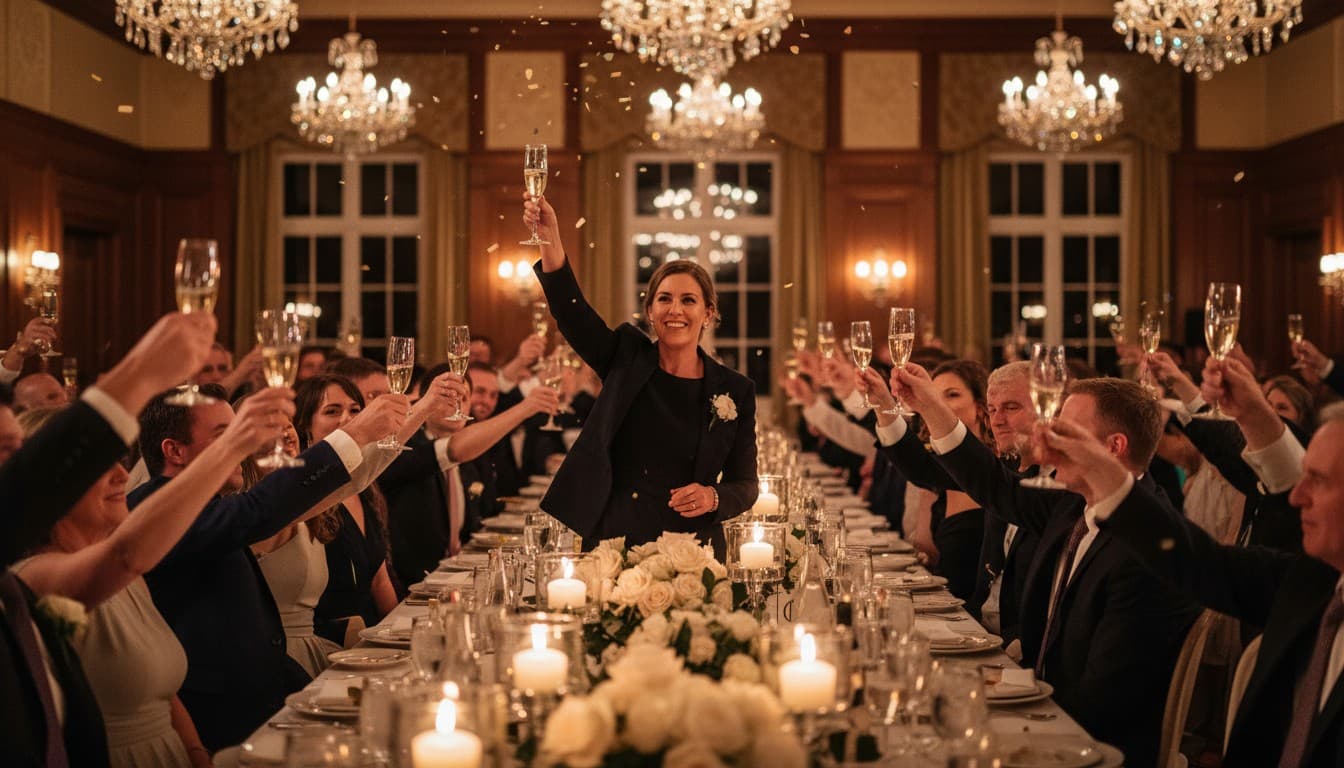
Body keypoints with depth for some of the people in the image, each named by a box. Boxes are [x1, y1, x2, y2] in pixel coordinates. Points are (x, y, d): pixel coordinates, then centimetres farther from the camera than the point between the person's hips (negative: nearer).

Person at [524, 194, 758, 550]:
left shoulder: (735, 391, 2)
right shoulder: (626, 358, 3)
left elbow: (745, 485, 7)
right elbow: (570, 308, -13)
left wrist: (713, 498, -15)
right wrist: (550, 239, -28)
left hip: (691, 550, 0)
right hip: (612, 540, 0)